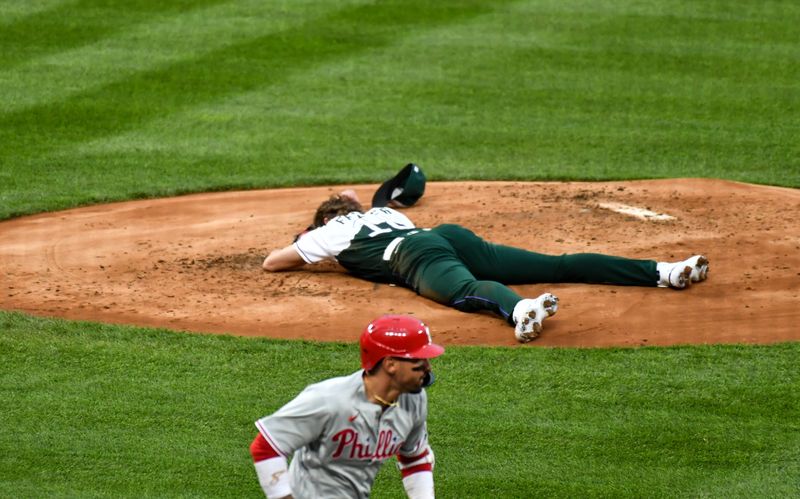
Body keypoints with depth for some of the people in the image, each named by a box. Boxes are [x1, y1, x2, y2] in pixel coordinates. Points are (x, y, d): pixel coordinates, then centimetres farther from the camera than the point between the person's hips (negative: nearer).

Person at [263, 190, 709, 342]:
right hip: (455, 235, 6)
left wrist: (303, 248, 46)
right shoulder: (384, 212, 41)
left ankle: (520, 308, -74)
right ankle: (663, 271, -18)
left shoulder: (331, 232, 24)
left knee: (466, 290, -38)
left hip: (418, 258, -6)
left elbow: (272, 263, 28)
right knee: (558, 265, -4)